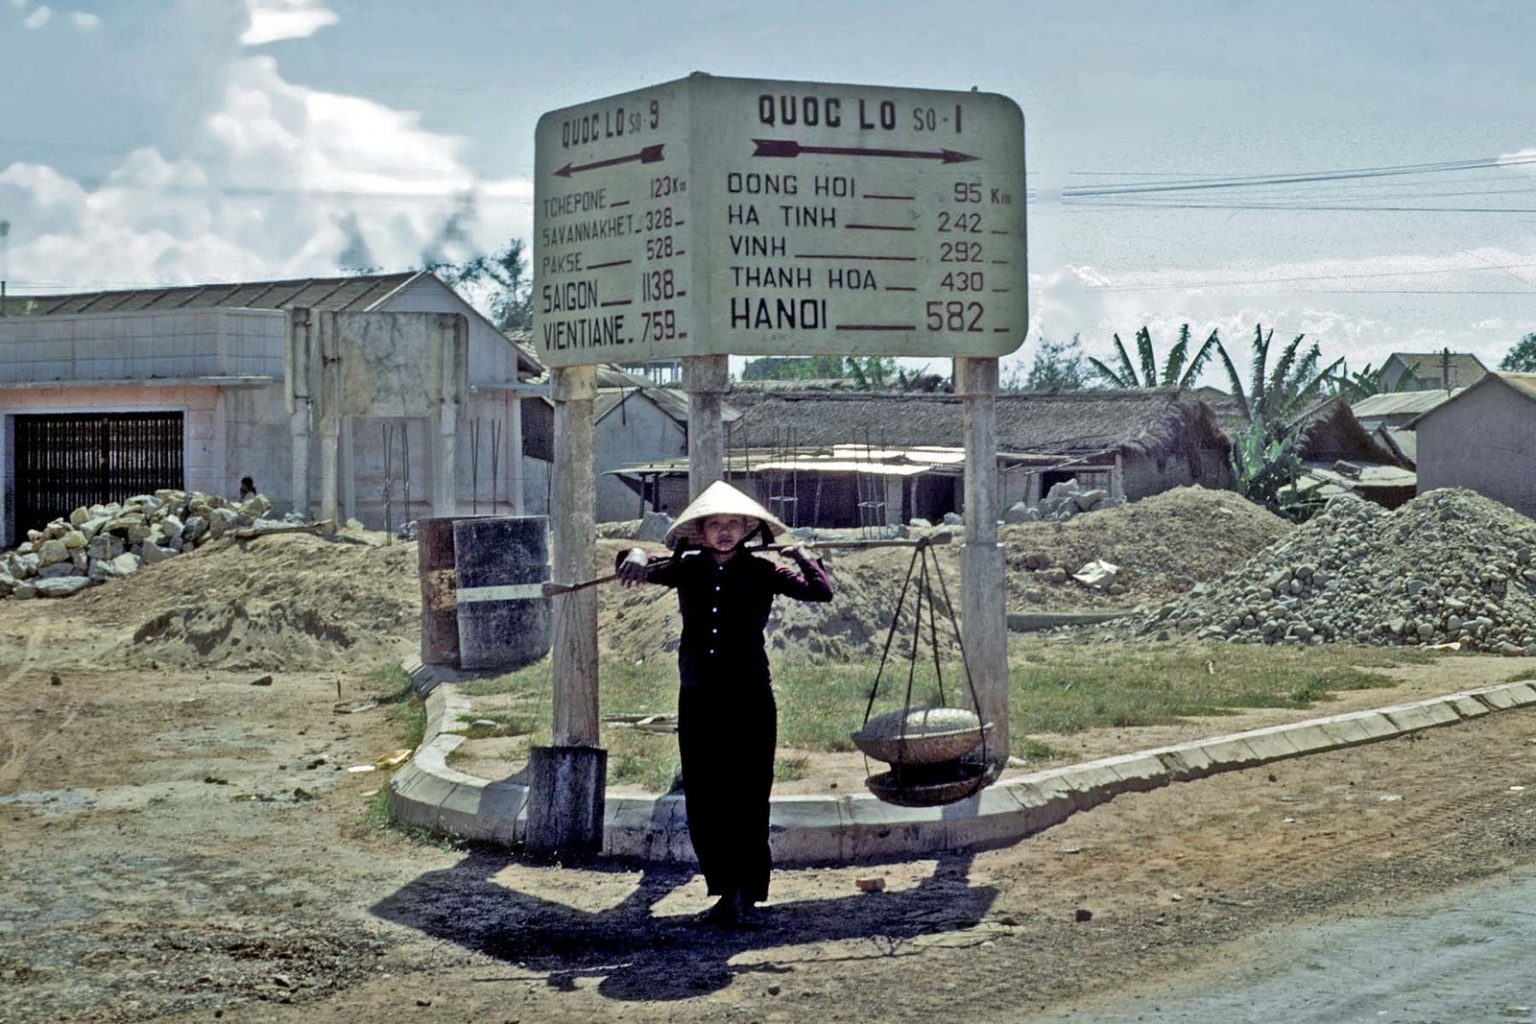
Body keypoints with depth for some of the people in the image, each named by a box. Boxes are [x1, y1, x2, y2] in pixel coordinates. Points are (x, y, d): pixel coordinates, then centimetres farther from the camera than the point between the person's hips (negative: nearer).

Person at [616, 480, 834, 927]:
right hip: (698, 698, 3)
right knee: (702, 801, 6)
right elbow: (636, 568, 15)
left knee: (748, 797, -3)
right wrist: (635, 558, -5)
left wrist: (803, 558, -13)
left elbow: (822, 592, -5)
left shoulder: (761, 573, 0)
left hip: (750, 699, -3)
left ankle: (747, 895, 6)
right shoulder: (687, 569, 6)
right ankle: (724, 892, 18)